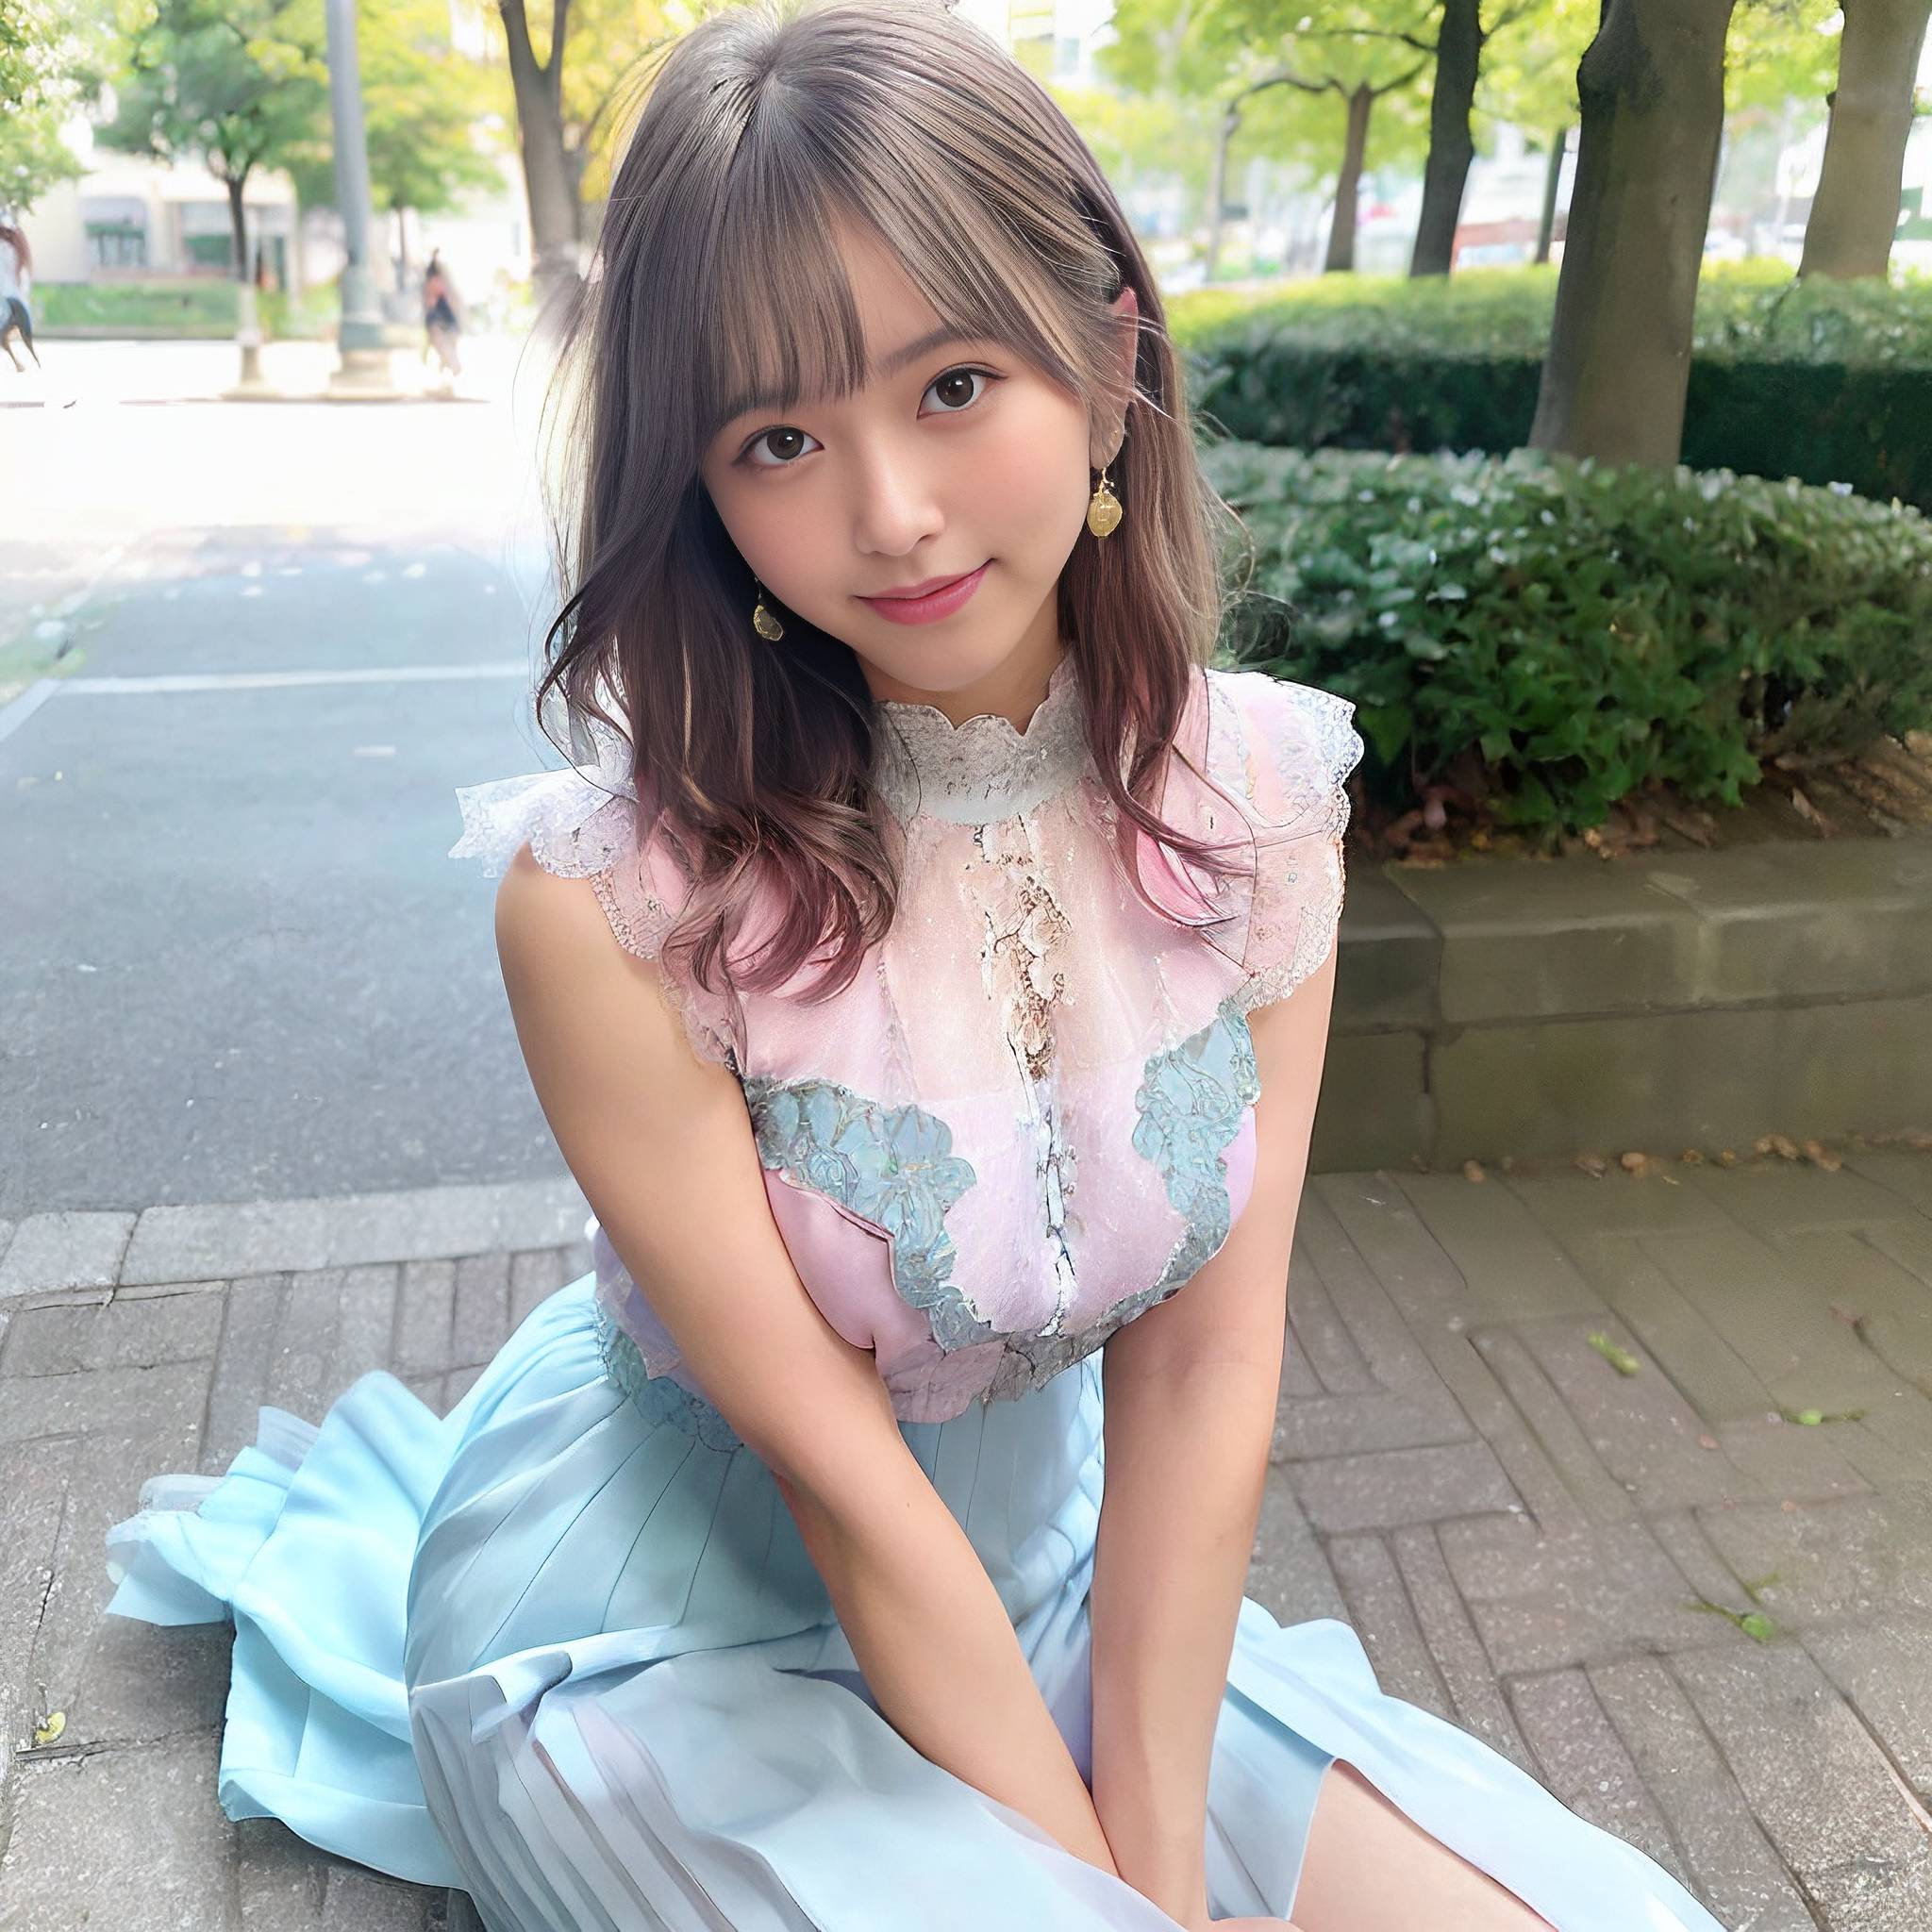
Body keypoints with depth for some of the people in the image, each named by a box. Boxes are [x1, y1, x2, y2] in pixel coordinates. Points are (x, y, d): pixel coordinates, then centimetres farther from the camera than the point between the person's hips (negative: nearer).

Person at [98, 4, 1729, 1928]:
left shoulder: (1262, 803, -13)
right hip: (665, 1640, -3)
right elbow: (838, 1468, -20)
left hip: (1047, 1580, 4)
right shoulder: (611, 901, -25)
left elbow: (1205, 1368, -12)